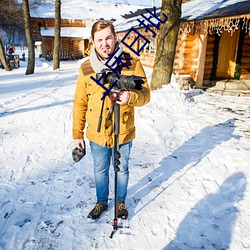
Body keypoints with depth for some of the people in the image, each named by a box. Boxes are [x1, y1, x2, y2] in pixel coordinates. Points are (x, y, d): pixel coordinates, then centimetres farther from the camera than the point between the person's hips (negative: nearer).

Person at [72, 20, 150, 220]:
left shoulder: (132, 64, -11)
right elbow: (80, 103, 1)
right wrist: (77, 133, 2)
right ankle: (101, 202, 45)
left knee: (122, 170, 19)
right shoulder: (86, 68, -5)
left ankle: (121, 202, 45)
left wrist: (131, 96, -32)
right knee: (100, 171, 20)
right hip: (97, 134, 2)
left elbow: (145, 95, -9)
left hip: (123, 133, -1)